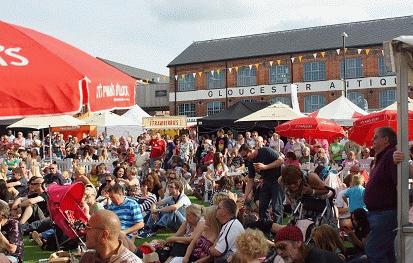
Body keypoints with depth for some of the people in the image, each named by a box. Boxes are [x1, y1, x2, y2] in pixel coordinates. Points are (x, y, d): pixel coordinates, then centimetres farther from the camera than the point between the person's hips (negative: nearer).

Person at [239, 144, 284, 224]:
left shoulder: (265, 151, -15)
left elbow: (281, 160, -17)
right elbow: (250, 180, 7)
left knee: (276, 207, -11)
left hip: (277, 180, -7)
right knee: (262, 207, 4)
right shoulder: (251, 163, 4)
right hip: (267, 181, 7)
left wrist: (265, 167, -23)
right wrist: (245, 196, -2)